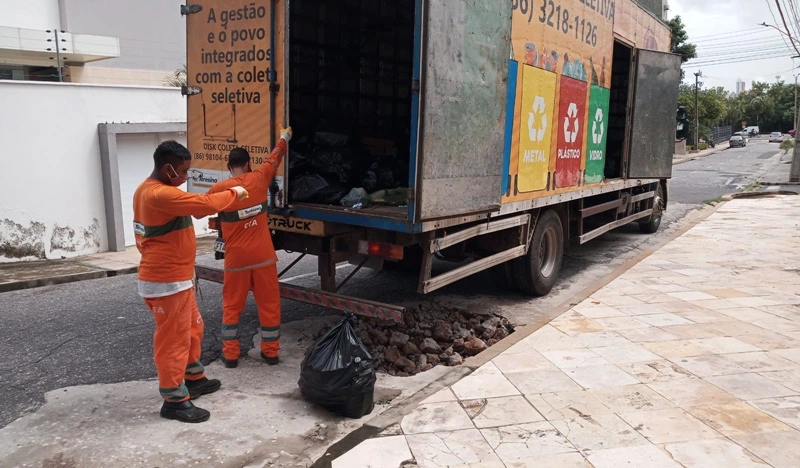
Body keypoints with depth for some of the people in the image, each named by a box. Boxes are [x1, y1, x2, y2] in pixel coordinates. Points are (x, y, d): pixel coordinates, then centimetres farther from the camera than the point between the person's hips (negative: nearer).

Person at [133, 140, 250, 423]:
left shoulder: (147, 190, 11)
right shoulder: (161, 195, -24)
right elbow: (204, 204, -27)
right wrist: (233, 194, -12)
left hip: (175, 278, 11)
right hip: (167, 282, -11)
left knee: (192, 329, 21)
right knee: (173, 338, 0)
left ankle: (194, 379, 37)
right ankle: (174, 400, 12)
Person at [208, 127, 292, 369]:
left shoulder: (218, 189, -8)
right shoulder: (259, 179, -3)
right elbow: (274, 159, 16)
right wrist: (284, 139, 33)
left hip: (236, 258, -1)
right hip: (263, 255, 1)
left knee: (232, 306, 12)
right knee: (269, 303, 10)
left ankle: (230, 354, 16)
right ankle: (270, 352, 18)